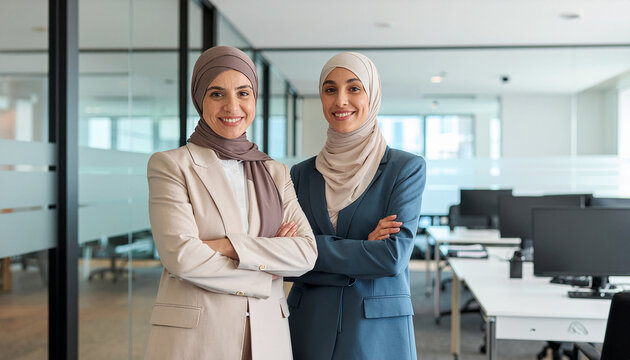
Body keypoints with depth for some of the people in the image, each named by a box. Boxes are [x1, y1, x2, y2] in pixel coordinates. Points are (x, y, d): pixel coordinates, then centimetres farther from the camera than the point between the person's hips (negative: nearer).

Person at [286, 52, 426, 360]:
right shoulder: (301, 174, 5)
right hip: (308, 325, 3)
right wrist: (363, 250, -15)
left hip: (378, 332, -2)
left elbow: (394, 256, -16)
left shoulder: (406, 168, -4)